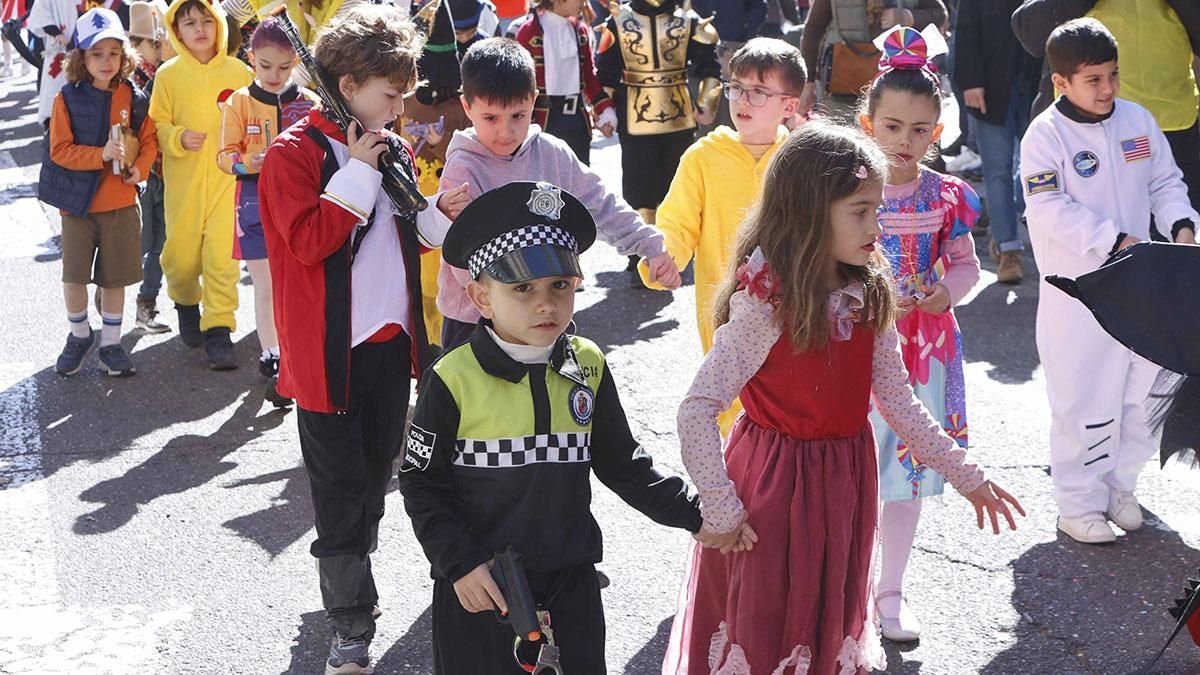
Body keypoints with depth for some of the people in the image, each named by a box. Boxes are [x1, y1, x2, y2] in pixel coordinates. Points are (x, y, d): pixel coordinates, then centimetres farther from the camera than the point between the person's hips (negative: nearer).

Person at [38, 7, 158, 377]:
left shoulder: (133, 97, 0)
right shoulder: (67, 98, -6)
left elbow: (149, 140, 6)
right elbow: (60, 150, -9)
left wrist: (140, 166, -13)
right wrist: (101, 155, -22)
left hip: (121, 203, 2)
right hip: (78, 202, -1)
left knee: (115, 277, 8)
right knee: (74, 276, 0)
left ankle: (111, 343, 22)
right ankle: (79, 334, 24)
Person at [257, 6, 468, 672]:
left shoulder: (393, 151, 10)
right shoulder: (294, 153, -11)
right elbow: (308, 241, -22)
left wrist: (439, 214, -1)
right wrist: (358, 173, -21)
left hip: (391, 342, 7)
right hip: (331, 349, -7)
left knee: (375, 475, 17)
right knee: (340, 490, 0)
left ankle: (348, 584, 35)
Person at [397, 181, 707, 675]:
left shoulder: (587, 367, -1)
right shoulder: (453, 380, -13)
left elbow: (621, 464, 8)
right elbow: (421, 483, -7)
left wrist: (693, 513, 2)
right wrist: (460, 563, -15)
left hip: (571, 581, 4)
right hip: (478, 587, -3)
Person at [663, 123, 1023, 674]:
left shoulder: (867, 297, -3)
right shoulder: (764, 303, -23)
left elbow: (898, 402, 4)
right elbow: (696, 413, -24)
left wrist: (965, 476, 4)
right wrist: (721, 512, -20)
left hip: (846, 481, 6)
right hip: (774, 486, -6)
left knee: (833, 629, 20)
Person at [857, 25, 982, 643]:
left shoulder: (945, 195, -1)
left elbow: (966, 264, 9)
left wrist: (947, 291, -11)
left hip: (925, 342, 3)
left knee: (909, 471, 12)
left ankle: (891, 591, 28)